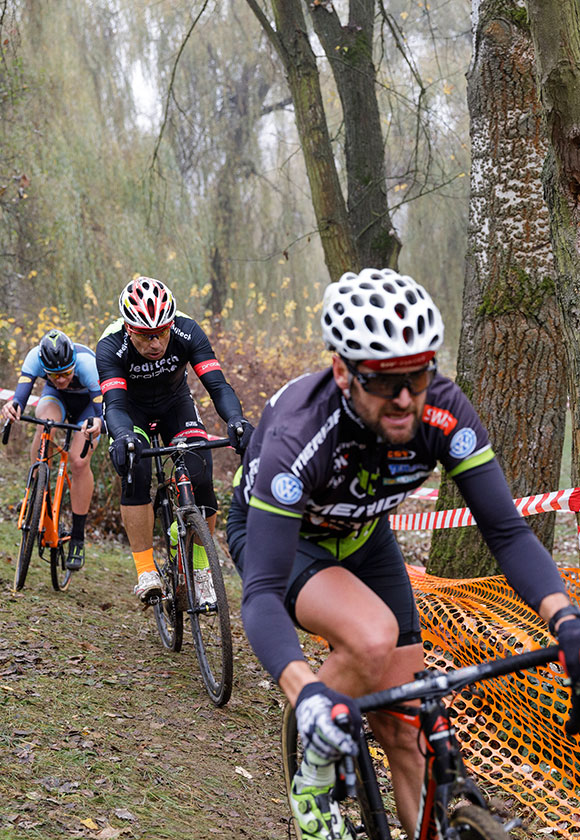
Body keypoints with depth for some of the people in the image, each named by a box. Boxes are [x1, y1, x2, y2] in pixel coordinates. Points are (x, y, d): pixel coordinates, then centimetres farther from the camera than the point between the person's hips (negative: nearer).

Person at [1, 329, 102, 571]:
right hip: (56, 397, 2)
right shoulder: (35, 357, -32)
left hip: (89, 402, -2)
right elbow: (23, 389, -45)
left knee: (79, 461, -21)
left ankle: (78, 538, -7)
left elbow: (102, 405, -44)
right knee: (45, 423, -34)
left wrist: (98, 423, -67)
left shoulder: (87, 362, -40)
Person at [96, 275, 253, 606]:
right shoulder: (111, 346, -34)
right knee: (135, 471, -28)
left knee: (200, 475, -18)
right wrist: (123, 437, -66)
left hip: (175, 403, 1)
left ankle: (201, 570, -1)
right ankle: (146, 571, -20)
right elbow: (115, 405, -43)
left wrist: (237, 420, -57)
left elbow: (218, 386, -37)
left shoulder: (187, 332, -31)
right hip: (131, 408, -1)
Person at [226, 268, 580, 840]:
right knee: (374, 635, -34)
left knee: (402, 733, -2)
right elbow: (262, 595, -44)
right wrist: (305, 692, -61)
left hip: (361, 539, 4)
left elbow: (506, 530, -26)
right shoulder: (300, 435, -40)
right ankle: (314, 781, -9)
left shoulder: (443, 410, -29)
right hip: (277, 535, -4)